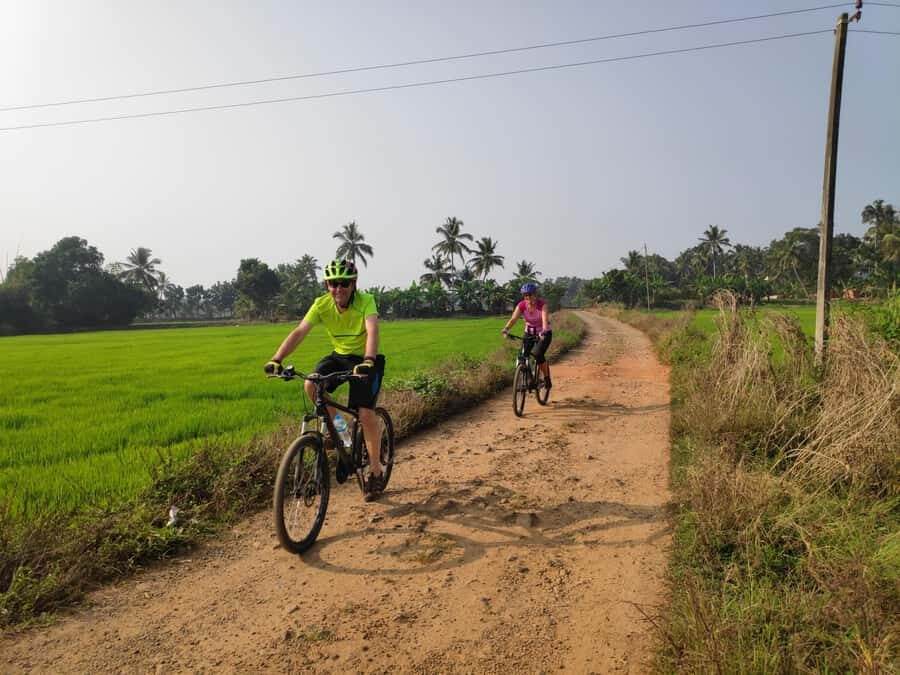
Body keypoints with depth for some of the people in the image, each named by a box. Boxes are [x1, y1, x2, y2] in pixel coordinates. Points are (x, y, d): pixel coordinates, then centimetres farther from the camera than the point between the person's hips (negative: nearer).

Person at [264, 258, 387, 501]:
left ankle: (375, 472, 2)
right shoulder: (322, 304, -14)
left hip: (365, 360, -4)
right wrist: (276, 359, -35)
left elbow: (372, 330, -39)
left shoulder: (365, 301, -23)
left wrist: (368, 360, -56)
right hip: (339, 355, 4)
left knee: (366, 413, -17)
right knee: (311, 385, -24)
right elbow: (300, 331, -22)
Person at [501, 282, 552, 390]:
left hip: (543, 334, -4)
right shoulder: (521, 305, -14)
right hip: (529, 334, 4)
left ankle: (547, 379, -6)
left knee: (538, 354, -26)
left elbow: (545, 320, -36)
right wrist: (506, 329, -45)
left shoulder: (542, 304, -22)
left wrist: (543, 332, -55)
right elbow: (513, 318, -27)